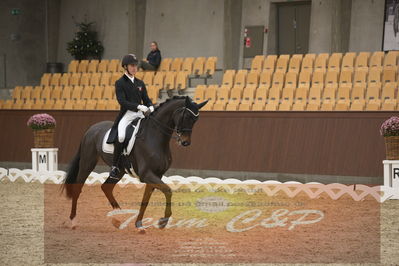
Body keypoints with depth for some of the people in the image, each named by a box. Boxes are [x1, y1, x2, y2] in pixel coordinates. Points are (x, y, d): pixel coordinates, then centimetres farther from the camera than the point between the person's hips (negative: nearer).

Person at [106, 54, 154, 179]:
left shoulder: (140, 83, 17)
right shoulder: (120, 83, 1)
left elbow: (146, 99, 17)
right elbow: (122, 101, -11)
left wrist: (150, 107, -7)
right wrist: (139, 106, -21)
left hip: (140, 115, 6)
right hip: (126, 114, -6)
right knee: (121, 136, -30)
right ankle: (114, 166, -21)